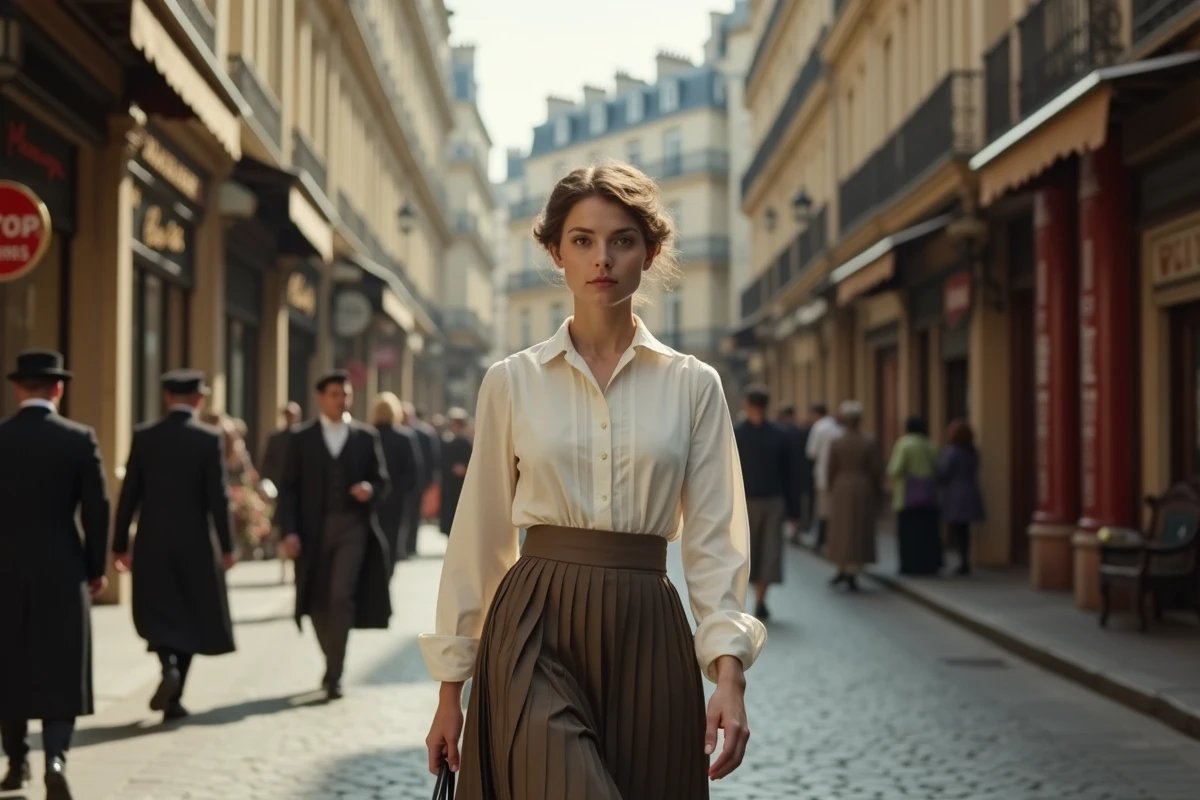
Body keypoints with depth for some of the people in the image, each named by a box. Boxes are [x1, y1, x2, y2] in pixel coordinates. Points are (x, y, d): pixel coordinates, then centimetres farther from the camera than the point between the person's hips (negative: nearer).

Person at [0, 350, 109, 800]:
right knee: (61, 668, 3)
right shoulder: (80, 439, -6)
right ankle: (55, 757, -14)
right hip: (62, 569, -1)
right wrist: (96, 568, 5)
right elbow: (97, 509, -6)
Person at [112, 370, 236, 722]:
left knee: (156, 614, 13)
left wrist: (120, 545, 7)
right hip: (194, 542, -1)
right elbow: (219, 497, -10)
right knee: (189, 618, 11)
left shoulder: (143, 436, 0)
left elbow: (128, 494, 0)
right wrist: (227, 546, -3)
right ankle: (173, 699, 10)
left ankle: (169, 665, -15)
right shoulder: (210, 438, -7)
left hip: (151, 542, 1)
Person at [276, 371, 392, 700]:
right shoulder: (301, 438, 5)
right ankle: (333, 664, 29)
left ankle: (333, 675, -10)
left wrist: (370, 489, -14)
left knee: (341, 597, -14)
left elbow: (382, 480, 10)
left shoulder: (366, 436, 7)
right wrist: (289, 531, -8)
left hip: (352, 526, -1)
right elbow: (289, 488, 2)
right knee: (318, 604, 8)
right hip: (313, 529, 1)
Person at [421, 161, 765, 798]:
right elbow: (480, 536, 7)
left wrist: (728, 671, -11)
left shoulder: (693, 386, 5)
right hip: (536, 633, -1)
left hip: (645, 637, 2)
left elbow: (714, 539, 2)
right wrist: (451, 686, 7)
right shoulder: (511, 382, 5)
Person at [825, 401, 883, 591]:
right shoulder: (869, 443, -8)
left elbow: (831, 471, -1)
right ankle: (852, 574, 1)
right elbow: (877, 472, -5)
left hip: (841, 490, 1)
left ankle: (843, 569, 16)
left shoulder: (836, 443, -6)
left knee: (841, 530, 13)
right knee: (859, 531, 4)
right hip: (864, 490, -1)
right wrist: (878, 495, 5)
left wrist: (832, 492, 11)